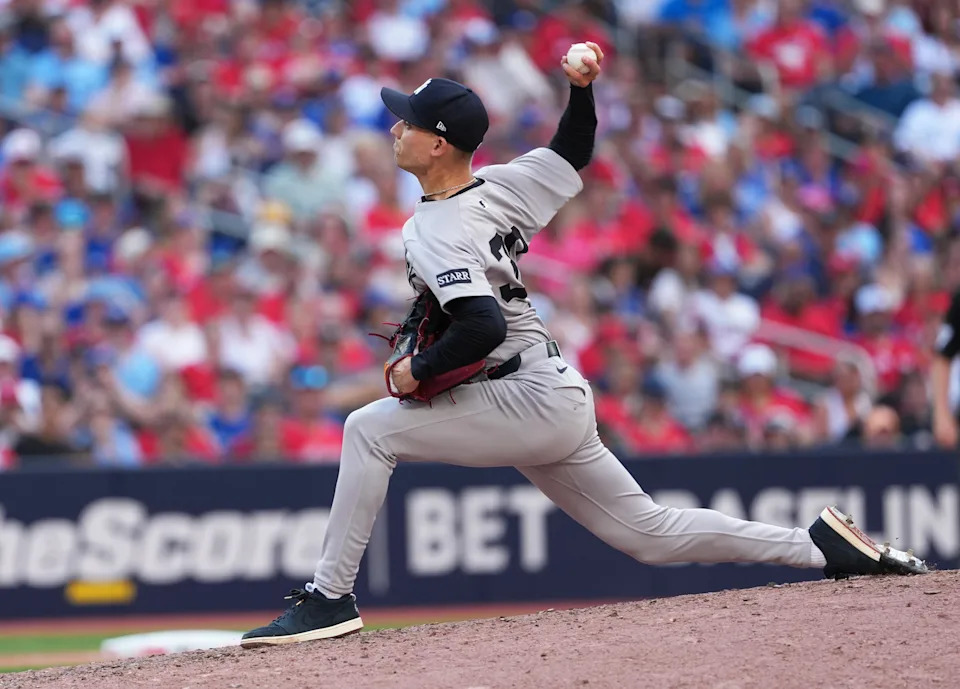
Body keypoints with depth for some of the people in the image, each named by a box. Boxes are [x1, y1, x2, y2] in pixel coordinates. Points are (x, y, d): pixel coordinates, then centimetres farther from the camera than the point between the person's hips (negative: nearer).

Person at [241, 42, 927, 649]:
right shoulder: (498, 186, 7)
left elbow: (484, 327, -32)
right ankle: (822, 544, 14)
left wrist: (419, 370, -18)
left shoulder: (433, 233, -19)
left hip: (530, 401, -9)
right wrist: (582, 90, 7)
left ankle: (331, 598, -13)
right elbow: (573, 154, 23)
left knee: (370, 429, -12)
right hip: (563, 402, 10)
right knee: (649, 533, 15)